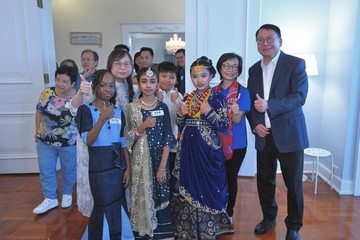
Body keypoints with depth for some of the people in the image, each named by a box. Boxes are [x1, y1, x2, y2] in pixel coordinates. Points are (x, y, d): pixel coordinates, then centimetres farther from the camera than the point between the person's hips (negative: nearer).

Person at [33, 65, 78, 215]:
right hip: (45, 142, 3)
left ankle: (67, 194, 40)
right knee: (46, 171, 13)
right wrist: (37, 132, 9)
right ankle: (50, 198, 31)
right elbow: (39, 113, 5)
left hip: (69, 144, -3)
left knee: (69, 171, 15)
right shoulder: (47, 93, -6)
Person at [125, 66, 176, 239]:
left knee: (161, 196, 8)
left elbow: (168, 139, -3)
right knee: (143, 195, 6)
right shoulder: (132, 108, -3)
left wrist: (162, 167, -8)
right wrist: (143, 126, -20)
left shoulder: (163, 107, -1)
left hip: (160, 159, 1)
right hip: (141, 160, -1)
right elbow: (128, 139, -3)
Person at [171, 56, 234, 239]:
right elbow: (181, 125, 13)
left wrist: (209, 112, -21)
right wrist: (181, 114, -6)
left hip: (208, 150, -4)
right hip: (188, 148, 5)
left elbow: (224, 126, -9)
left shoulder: (217, 98, -5)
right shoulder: (187, 98, 9)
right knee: (187, 186, 11)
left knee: (208, 187, 3)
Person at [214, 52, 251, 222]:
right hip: (215, 142, 3)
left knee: (230, 178, 11)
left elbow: (237, 120, -15)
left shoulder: (242, 92, -10)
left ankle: (228, 214, 31)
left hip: (236, 144, -3)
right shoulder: (214, 92, 2)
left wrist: (236, 112, -36)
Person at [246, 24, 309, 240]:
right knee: (264, 181, 13)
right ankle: (269, 218, 36)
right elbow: (250, 101, 11)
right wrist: (255, 124, -6)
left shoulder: (296, 64, -4)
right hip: (263, 135, 4)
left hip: (289, 135, -4)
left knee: (294, 184, 7)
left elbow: (299, 96, -15)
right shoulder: (254, 70, 11)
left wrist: (269, 105, -26)